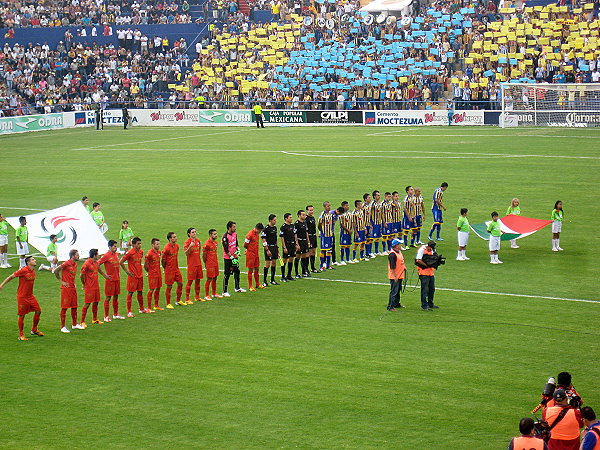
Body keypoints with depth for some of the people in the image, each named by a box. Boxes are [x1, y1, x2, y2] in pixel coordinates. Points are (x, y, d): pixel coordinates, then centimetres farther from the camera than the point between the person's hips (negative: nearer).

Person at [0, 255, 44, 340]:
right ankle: (21, 335, 9)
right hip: (22, 297, -8)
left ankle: (34, 330, 25)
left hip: (30, 296, 8)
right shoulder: (23, 271, -17)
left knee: (38, 311, 7)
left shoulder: (33, 271, 6)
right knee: (22, 315, -1)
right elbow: (11, 277, -11)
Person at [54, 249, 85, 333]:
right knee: (64, 307, -2)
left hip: (73, 287, 8)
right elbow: (55, 271, -15)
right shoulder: (66, 264, -15)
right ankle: (63, 327, 2)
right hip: (66, 288, -8)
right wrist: (61, 281, -12)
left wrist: (73, 283, 14)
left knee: (74, 307, 14)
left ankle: (74, 324, 26)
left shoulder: (75, 264, 10)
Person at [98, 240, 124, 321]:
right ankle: (106, 316, 4)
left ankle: (115, 314, 25)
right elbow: (97, 264, -16)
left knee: (116, 297, 14)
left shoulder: (116, 254, 9)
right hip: (110, 280, -7)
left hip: (117, 279, 7)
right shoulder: (106, 255, -13)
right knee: (108, 298, -1)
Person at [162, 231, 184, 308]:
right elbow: (163, 260, -12)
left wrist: (177, 265, 16)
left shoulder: (177, 246, 4)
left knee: (180, 284, 10)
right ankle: (168, 304, 9)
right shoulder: (167, 248, -19)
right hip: (169, 270, -7)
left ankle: (178, 301, 26)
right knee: (169, 287, -1)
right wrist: (165, 268, -1)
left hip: (176, 269, 7)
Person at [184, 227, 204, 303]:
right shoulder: (187, 242, -9)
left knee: (198, 280, 12)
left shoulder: (198, 240, 10)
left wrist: (200, 246, 11)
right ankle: (187, 299, 0)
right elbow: (186, 253, -18)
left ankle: (197, 297, 23)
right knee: (190, 281, -5)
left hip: (198, 263, 7)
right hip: (191, 264, -6)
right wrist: (190, 247, -30)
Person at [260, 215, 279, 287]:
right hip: (269, 248, -8)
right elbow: (263, 240, -15)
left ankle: (272, 280, 18)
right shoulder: (266, 229, -13)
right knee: (267, 264, -7)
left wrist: (277, 248, 18)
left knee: (274, 263, 10)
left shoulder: (275, 228, 11)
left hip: (274, 247, 8)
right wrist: (267, 250, -18)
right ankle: (264, 281, -1)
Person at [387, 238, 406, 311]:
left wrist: (404, 267, 12)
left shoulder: (399, 252, 11)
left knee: (398, 291, 21)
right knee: (393, 291, -8)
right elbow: (392, 267, -23)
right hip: (394, 277, -10)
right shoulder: (392, 254, -21)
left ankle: (397, 304, 35)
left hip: (400, 276, 10)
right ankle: (390, 307, -4)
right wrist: (395, 276, -22)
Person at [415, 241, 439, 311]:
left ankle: (430, 304, 26)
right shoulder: (422, 249, -13)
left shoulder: (432, 250, 13)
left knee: (432, 289, 14)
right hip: (424, 272, -8)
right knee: (425, 289, -7)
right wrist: (427, 265, -17)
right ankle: (424, 306, -4)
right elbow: (418, 260, -20)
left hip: (431, 272, 8)